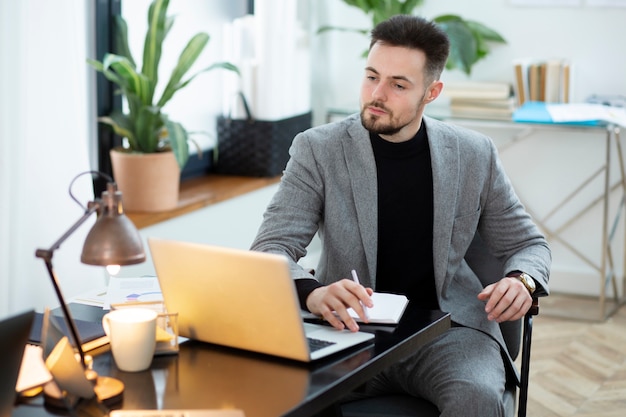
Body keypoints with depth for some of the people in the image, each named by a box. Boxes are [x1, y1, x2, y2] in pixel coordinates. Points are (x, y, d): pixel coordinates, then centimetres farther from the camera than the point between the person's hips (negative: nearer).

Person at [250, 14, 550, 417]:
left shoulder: (474, 155, 4)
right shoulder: (318, 150, -2)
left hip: (447, 327, 1)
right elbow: (271, 248, -9)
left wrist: (521, 280, -11)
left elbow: (527, 244, 15)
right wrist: (312, 293, -32)